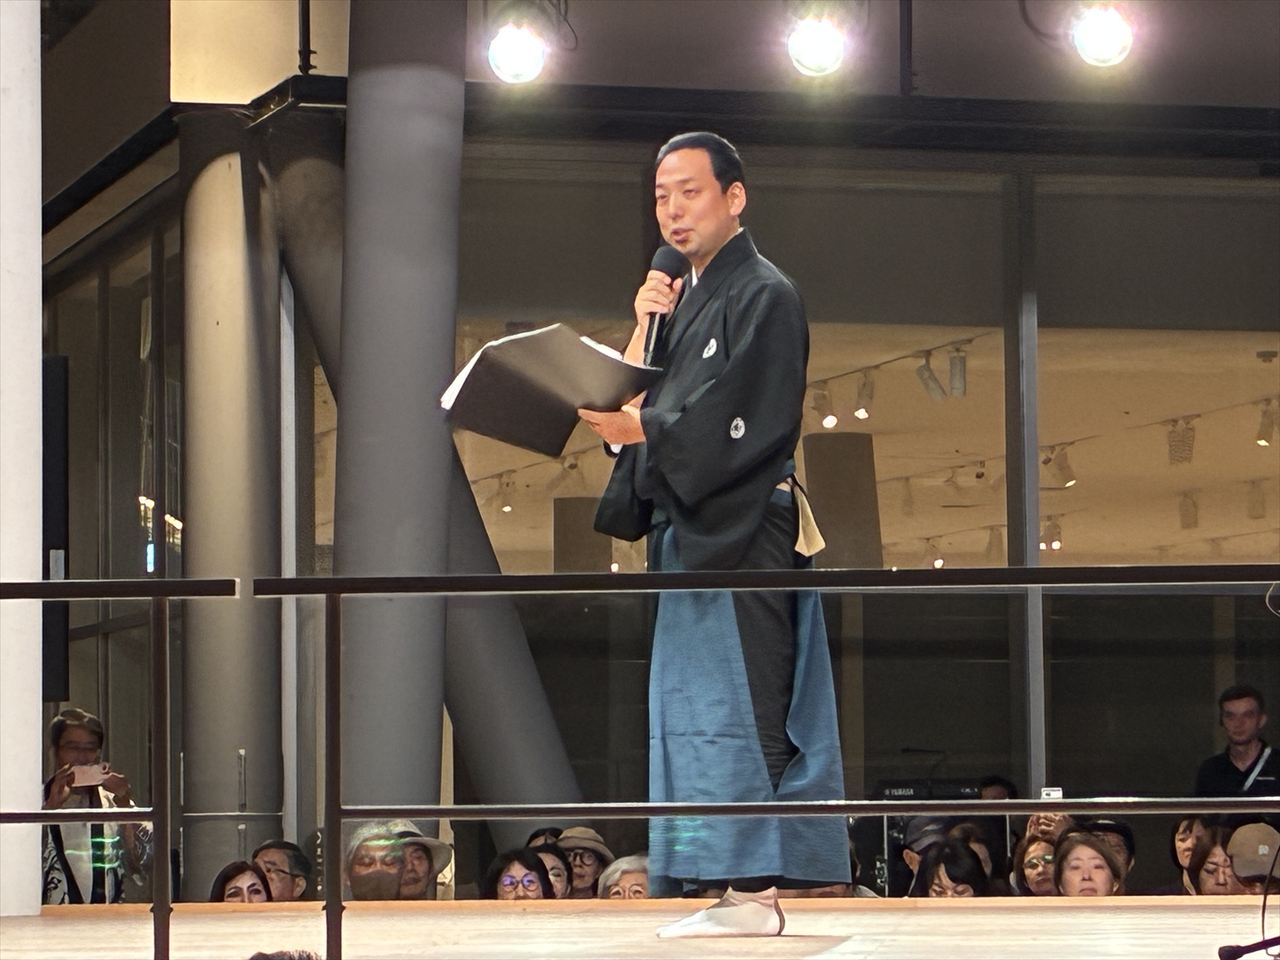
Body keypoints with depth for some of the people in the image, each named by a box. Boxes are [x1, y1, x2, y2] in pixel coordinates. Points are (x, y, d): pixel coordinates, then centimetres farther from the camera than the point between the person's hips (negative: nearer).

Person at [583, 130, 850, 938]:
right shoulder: (687, 299, 21)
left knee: (739, 708, -12)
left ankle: (755, 887, -13)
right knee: (699, 710, 7)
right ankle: (742, 891, 8)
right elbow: (635, 404, 17)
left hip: (741, 531, -9)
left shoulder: (763, 297, -7)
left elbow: (745, 423, -17)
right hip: (692, 527, 9)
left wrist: (640, 432, -22)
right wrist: (645, 329, 3)